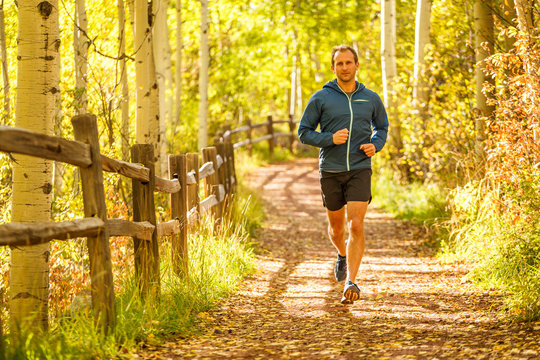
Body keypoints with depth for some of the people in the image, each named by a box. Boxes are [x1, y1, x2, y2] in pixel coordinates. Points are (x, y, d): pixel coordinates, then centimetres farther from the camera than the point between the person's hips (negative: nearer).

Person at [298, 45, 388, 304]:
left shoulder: (371, 99, 4)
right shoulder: (321, 98, -2)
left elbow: (382, 127, 20)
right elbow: (304, 132, 1)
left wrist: (375, 145, -2)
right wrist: (330, 139, -16)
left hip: (360, 170, 0)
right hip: (331, 171, 1)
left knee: (356, 226, -15)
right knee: (336, 227, 15)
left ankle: (351, 282, -17)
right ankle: (343, 256, 48)